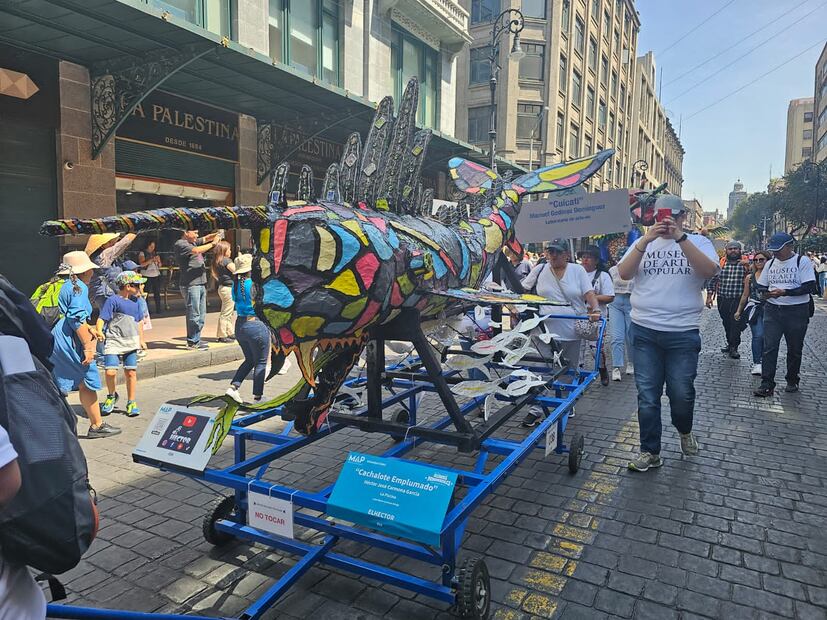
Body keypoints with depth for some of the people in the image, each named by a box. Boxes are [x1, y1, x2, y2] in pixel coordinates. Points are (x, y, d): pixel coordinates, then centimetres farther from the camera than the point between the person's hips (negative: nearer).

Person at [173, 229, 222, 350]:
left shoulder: (194, 242, 18)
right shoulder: (180, 244, -7)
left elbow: (205, 238, 17)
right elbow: (197, 250, -21)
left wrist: (216, 235, -4)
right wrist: (213, 243, -14)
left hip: (201, 283, 9)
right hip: (190, 284, -9)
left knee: (201, 314, 12)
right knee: (194, 314, -7)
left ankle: (196, 340, 19)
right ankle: (192, 342, -1)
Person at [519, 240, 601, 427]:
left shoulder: (578, 270, 5)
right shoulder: (540, 270, 6)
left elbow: (589, 293, -4)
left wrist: (595, 310, -22)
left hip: (570, 331, 1)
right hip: (544, 330, 0)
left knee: (570, 371, 13)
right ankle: (535, 410, 5)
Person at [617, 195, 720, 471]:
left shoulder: (698, 242, 5)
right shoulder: (643, 242, 9)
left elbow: (710, 270, -14)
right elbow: (623, 273, -6)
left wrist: (680, 237, -21)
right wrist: (646, 240, -16)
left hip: (683, 332, -1)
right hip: (645, 331, 1)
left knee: (682, 393, 8)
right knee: (647, 395, 5)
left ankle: (685, 431, 39)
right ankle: (650, 452, 16)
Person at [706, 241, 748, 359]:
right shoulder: (720, 264, 5)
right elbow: (712, 280, 9)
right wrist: (709, 296, 5)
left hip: (738, 300, -3)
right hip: (722, 300, 3)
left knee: (736, 323, -7)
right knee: (726, 323, 13)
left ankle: (734, 348, 1)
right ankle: (731, 344, 28)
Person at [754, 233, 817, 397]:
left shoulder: (802, 261, -6)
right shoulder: (770, 263, 9)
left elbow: (809, 287, -14)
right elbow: (762, 285, 16)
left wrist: (784, 292, -22)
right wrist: (764, 294, -7)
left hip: (796, 311, -3)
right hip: (772, 310, 3)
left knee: (794, 349, 10)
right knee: (769, 348, -5)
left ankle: (792, 380, 28)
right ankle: (767, 384, -4)